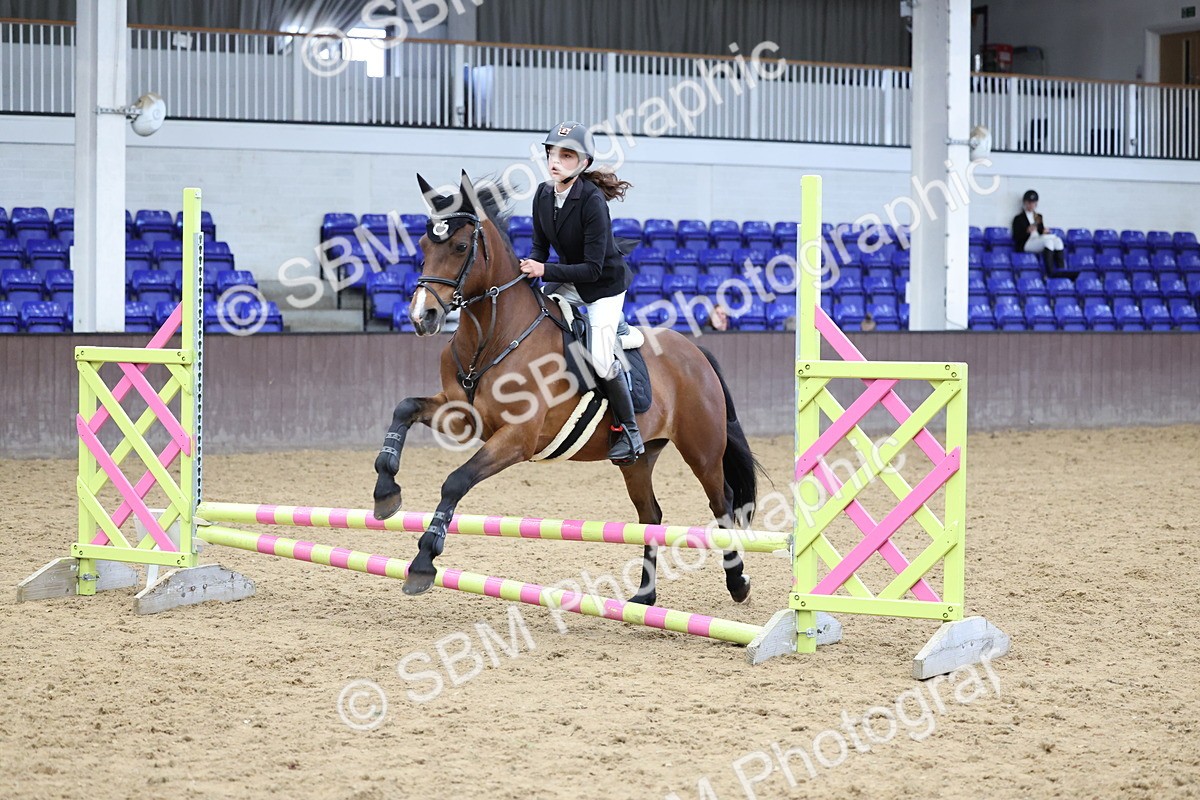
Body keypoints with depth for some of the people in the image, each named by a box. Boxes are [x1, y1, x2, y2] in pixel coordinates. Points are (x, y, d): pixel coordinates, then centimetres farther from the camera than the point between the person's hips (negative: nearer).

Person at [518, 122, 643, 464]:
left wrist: (544, 270, -34)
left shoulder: (592, 201, -28)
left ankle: (628, 430, -1)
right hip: (571, 282, 8)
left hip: (606, 284, -8)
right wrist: (527, 268, -19)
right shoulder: (543, 195, -7)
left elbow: (592, 268, -28)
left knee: (601, 359, -21)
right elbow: (540, 246, 3)